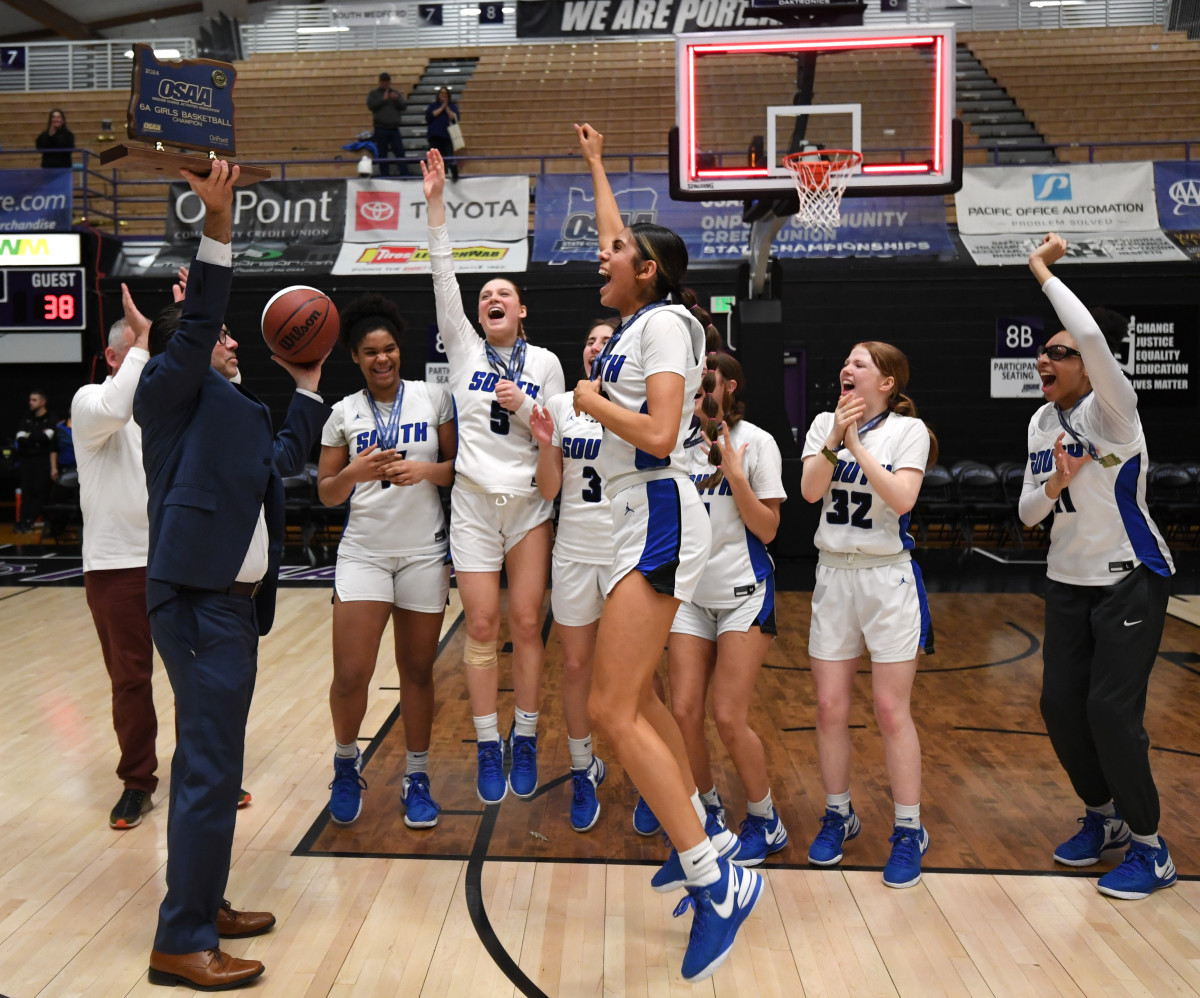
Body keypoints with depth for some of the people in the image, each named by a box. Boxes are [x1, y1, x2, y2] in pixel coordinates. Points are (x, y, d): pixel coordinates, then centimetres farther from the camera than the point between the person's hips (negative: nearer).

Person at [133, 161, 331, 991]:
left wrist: (308, 381, 31)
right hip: (199, 600, -9)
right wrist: (218, 225, -23)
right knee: (211, 772, -9)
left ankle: (201, 903, 29)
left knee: (206, 765, 16)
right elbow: (194, 322, -17)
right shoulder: (167, 391, -1)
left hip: (232, 601, 10)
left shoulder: (226, 412, 22)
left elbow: (287, 456, 32)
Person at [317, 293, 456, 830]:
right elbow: (327, 493, 6)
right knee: (351, 674, -8)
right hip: (363, 550, 0)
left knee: (417, 669, 6)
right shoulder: (344, 413, 5)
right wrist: (356, 472, -13)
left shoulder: (434, 398, 2)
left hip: (424, 552, 0)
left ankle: (416, 778, 22)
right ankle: (346, 764, 20)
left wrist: (426, 470, -16)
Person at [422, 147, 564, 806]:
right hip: (473, 502, 0)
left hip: (530, 503, 0)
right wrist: (435, 204, -9)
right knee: (481, 626, -1)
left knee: (527, 623, 1)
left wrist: (524, 408, -13)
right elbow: (443, 279, -3)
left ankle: (524, 743, 14)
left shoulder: (545, 362, 7)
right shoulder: (464, 348, 6)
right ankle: (488, 748, 11)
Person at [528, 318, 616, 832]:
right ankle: (584, 770, 27)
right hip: (574, 552, 3)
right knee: (575, 667, 9)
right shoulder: (561, 405, 4)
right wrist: (545, 444, -13)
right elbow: (549, 490, 3)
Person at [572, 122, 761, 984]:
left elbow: (659, 435, -23)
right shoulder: (643, 317, 15)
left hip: (658, 518, -10)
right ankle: (699, 844, 27)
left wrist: (591, 400, -8)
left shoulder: (665, 322, -11)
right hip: (641, 520, 10)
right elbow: (620, 240, 34)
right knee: (634, 696, 15)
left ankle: (719, 881, -9)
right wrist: (596, 164, 42)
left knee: (612, 709, -14)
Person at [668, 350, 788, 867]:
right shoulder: (682, 443, 8)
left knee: (729, 718, -7)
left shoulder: (756, 442, -6)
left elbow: (767, 529, -9)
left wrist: (735, 475, -19)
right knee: (683, 712, -1)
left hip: (743, 592, -4)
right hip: (690, 591, 5)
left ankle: (765, 823, 14)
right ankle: (708, 808, 23)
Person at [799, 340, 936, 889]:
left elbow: (902, 499, -19)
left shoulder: (908, 429, -4)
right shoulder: (825, 423, 6)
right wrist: (836, 437, -19)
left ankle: (909, 830, 12)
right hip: (833, 575, 4)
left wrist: (858, 443, -19)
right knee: (830, 707, 6)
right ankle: (838, 814, 24)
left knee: (892, 710, -1)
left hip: (888, 578, -3)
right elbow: (810, 490, -8)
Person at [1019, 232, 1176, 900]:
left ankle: (1150, 849, 8)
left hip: (1131, 580, -7)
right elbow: (1029, 513, 8)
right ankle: (1103, 818, 28)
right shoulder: (1043, 421, 6)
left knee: (1112, 709, -9)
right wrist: (1053, 484, -14)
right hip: (1068, 581, 7)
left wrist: (1043, 270, -25)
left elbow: (1093, 335, -36)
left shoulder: (1111, 407, -15)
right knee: (1061, 705, 5)